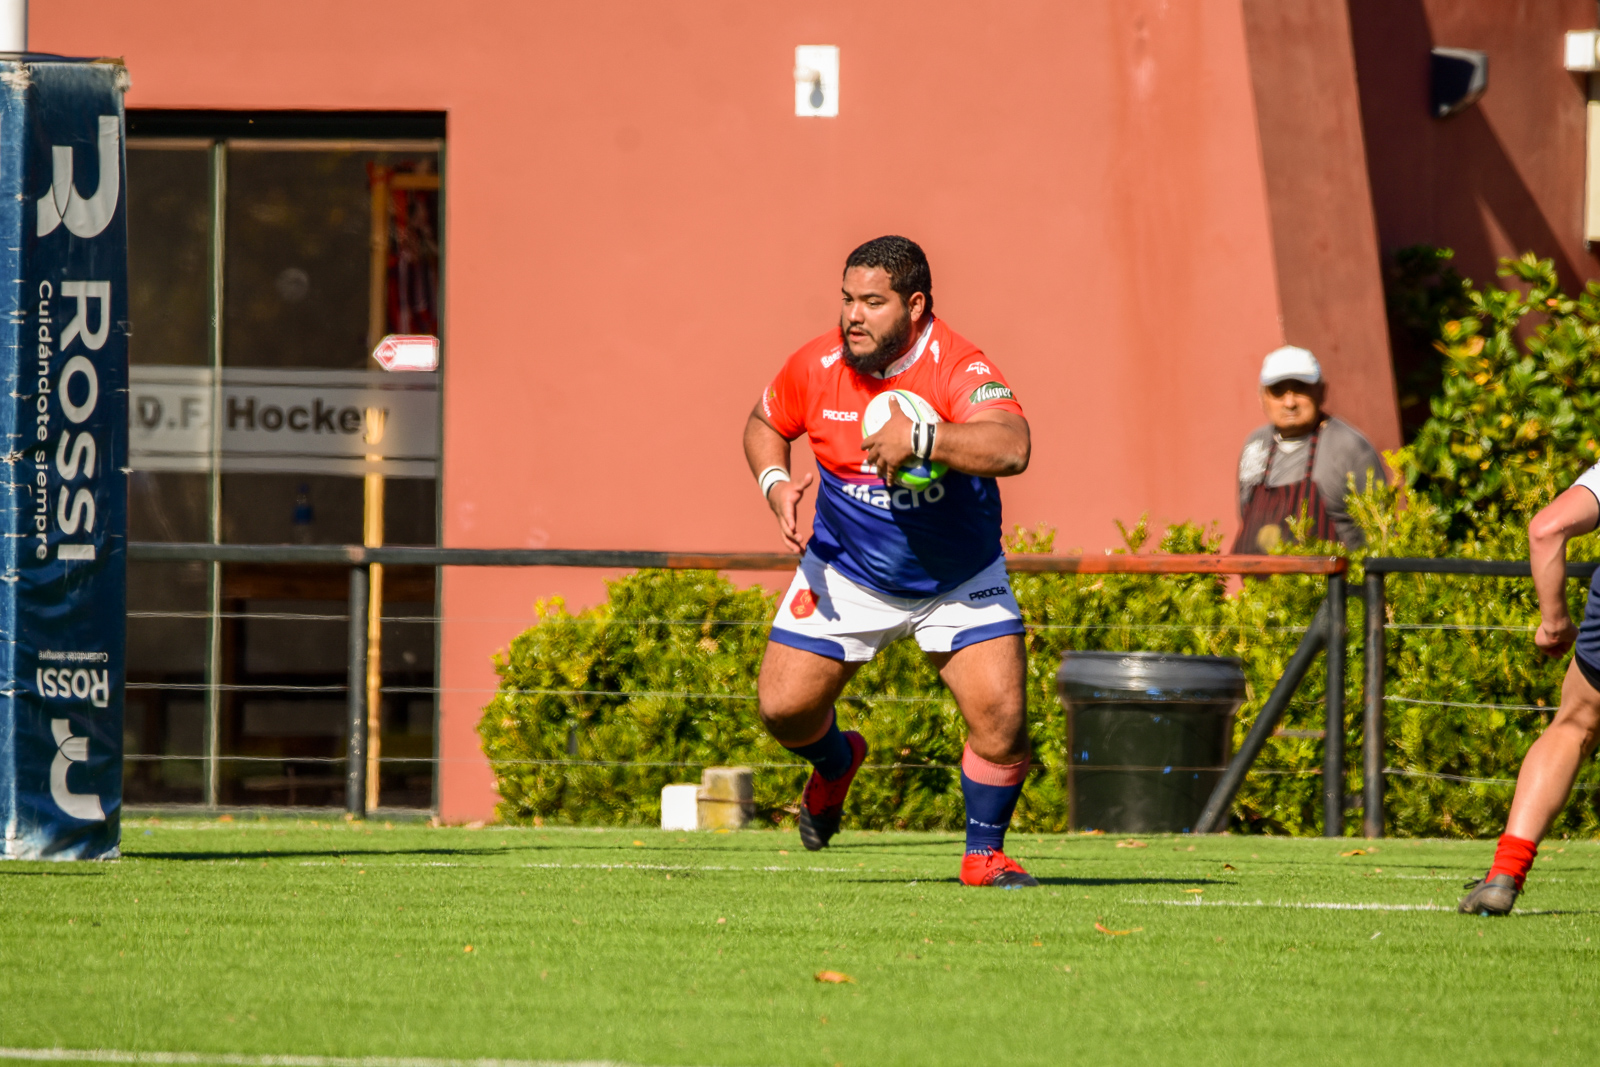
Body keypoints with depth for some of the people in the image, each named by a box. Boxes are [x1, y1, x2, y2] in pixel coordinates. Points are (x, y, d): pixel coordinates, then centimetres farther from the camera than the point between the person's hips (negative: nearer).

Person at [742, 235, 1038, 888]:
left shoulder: (957, 368, -26)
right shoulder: (816, 366, -13)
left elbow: (1010, 448, -45)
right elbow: (764, 424, 8)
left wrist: (919, 438, -51)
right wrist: (775, 483, -11)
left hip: (959, 581, -3)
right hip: (846, 572, 3)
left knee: (1002, 720, -14)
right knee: (783, 708, -4)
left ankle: (984, 853, 10)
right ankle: (837, 762, 34)